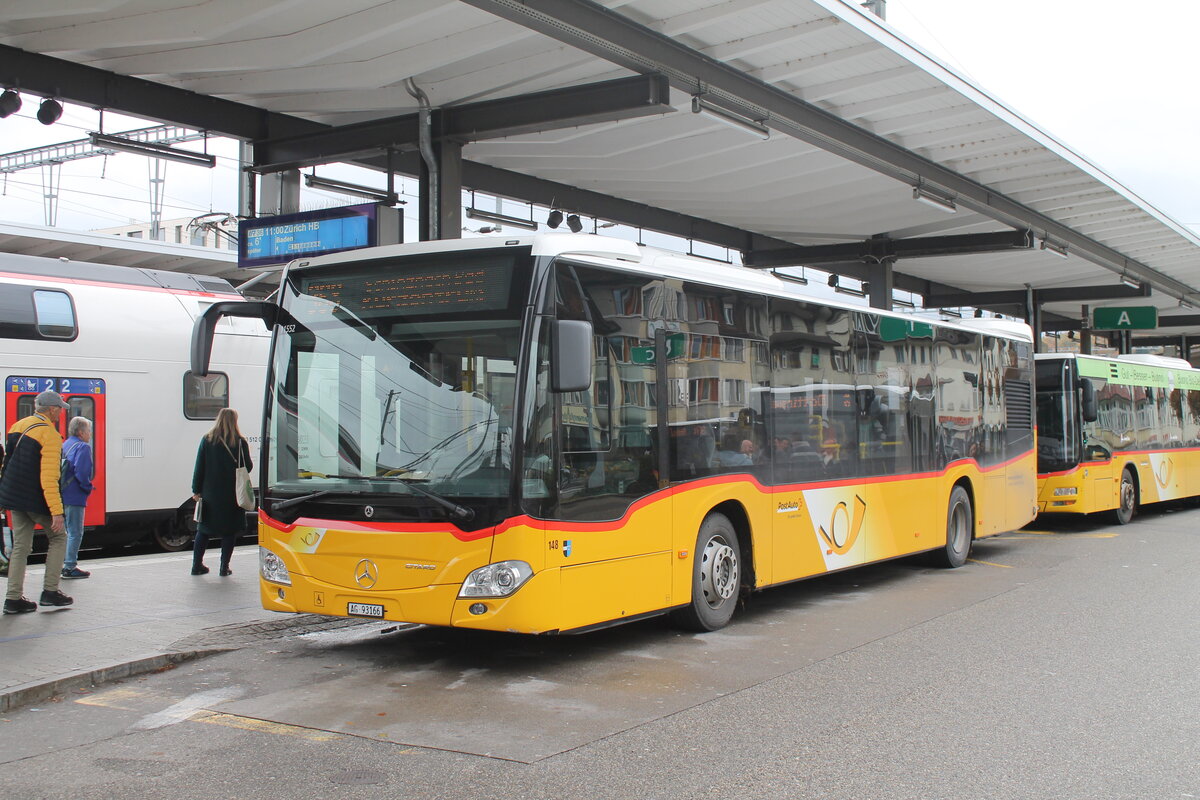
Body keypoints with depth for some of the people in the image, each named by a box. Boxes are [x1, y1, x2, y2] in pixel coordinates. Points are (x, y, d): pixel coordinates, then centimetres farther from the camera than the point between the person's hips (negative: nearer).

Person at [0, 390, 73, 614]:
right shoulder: (49, 434, -15)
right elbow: (48, 478, -21)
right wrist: (56, 511, -22)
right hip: (35, 500, -8)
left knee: (21, 545, 11)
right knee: (58, 537, 9)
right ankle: (50, 591, 7)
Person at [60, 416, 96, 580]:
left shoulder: (64, 445, 15)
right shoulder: (83, 447, -11)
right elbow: (81, 472, -23)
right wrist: (88, 488, -9)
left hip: (62, 495, 9)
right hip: (74, 497, -9)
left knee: (66, 531, 18)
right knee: (75, 532, -3)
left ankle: (61, 565, 23)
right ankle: (70, 567, -3)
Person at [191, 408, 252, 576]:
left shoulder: (207, 440, -1)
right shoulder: (240, 442, -8)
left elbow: (199, 467, -1)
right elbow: (248, 466, -3)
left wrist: (196, 490, 4)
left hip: (210, 493, 2)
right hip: (232, 494, -2)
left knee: (203, 530, 14)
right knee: (229, 531, 6)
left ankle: (197, 565, 15)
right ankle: (224, 567, 4)